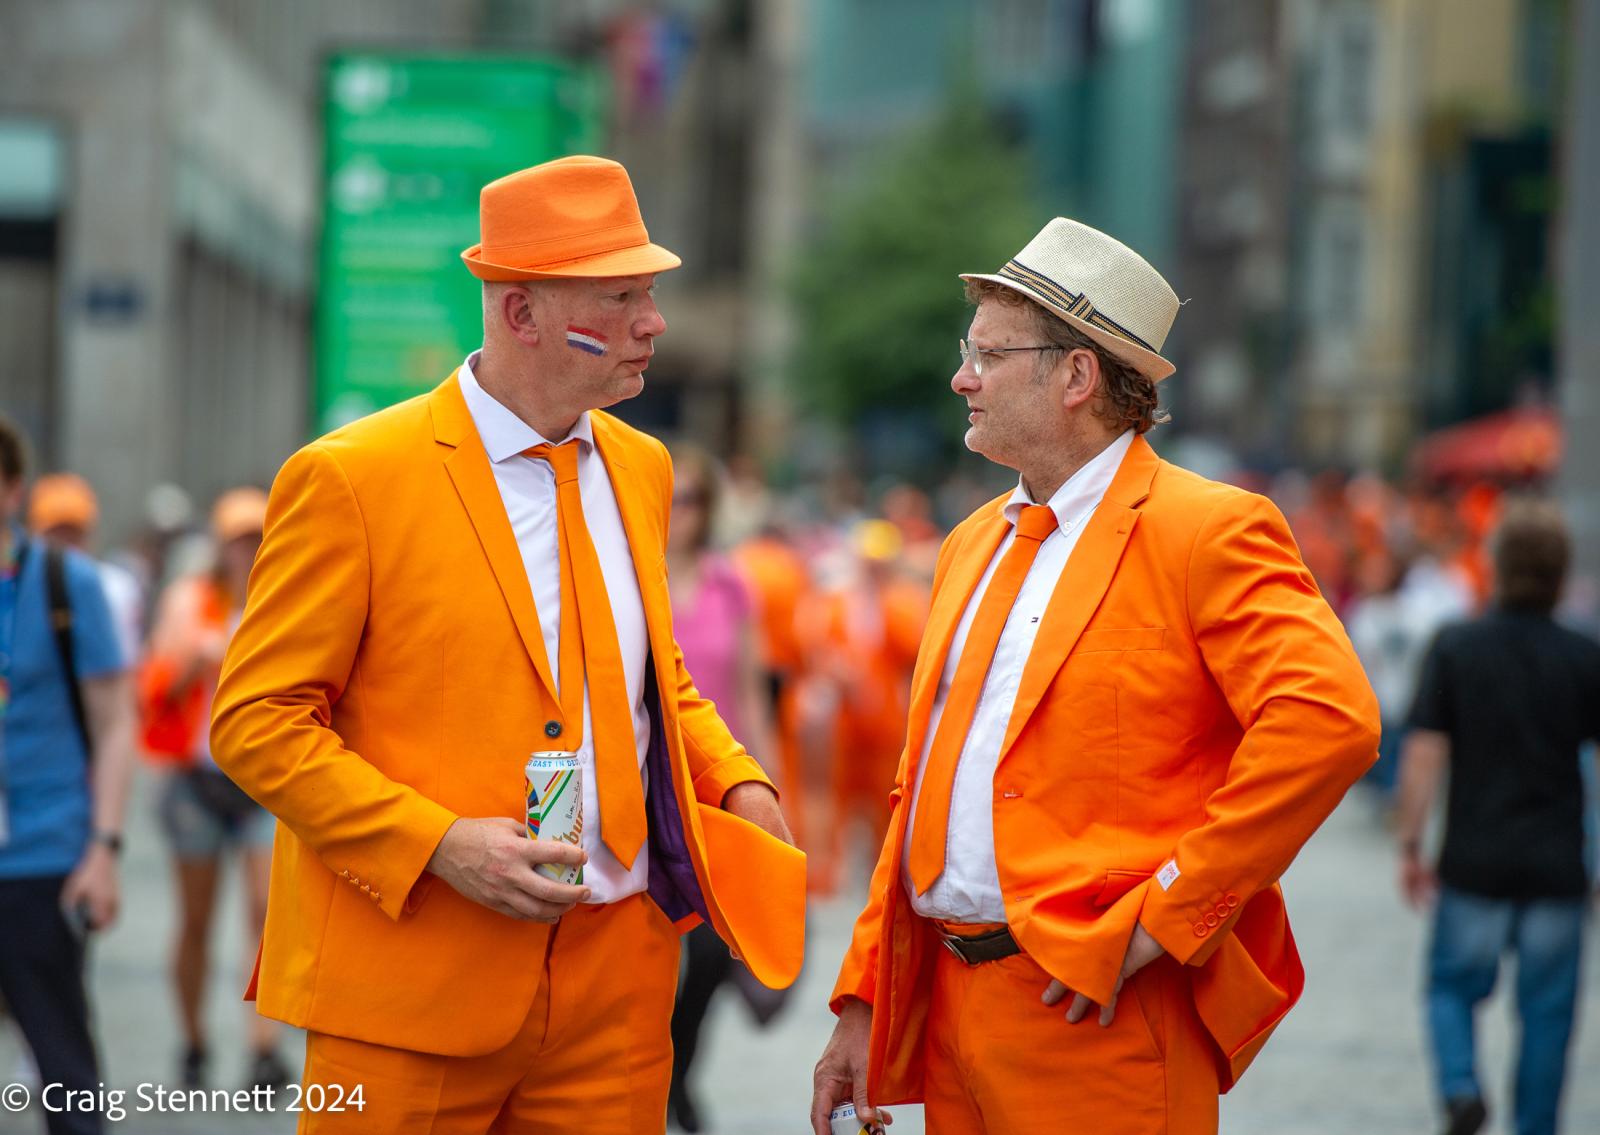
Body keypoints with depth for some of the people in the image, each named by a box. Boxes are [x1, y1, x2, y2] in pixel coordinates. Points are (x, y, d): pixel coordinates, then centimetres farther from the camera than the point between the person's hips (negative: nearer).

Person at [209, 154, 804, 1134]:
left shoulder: (640, 467, 13)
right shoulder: (350, 480, -8)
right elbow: (254, 722, -8)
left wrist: (734, 782, 6)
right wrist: (438, 844, -18)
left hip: (617, 981, 5)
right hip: (412, 982, -5)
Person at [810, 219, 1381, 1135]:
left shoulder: (1206, 532, -8)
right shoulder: (974, 544, 17)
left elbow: (1331, 719, -22)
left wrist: (1166, 916, -19)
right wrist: (863, 1007, 12)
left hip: (1097, 1014, -7)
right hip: (948, 1006, 7)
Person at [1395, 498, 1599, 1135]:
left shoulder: (1454, 648, -4)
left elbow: (1423, 753, -8)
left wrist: (1410, 846, 0)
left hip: (1474, 863, 0)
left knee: (1453, 986, 14)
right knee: (1547, 1010, 10)